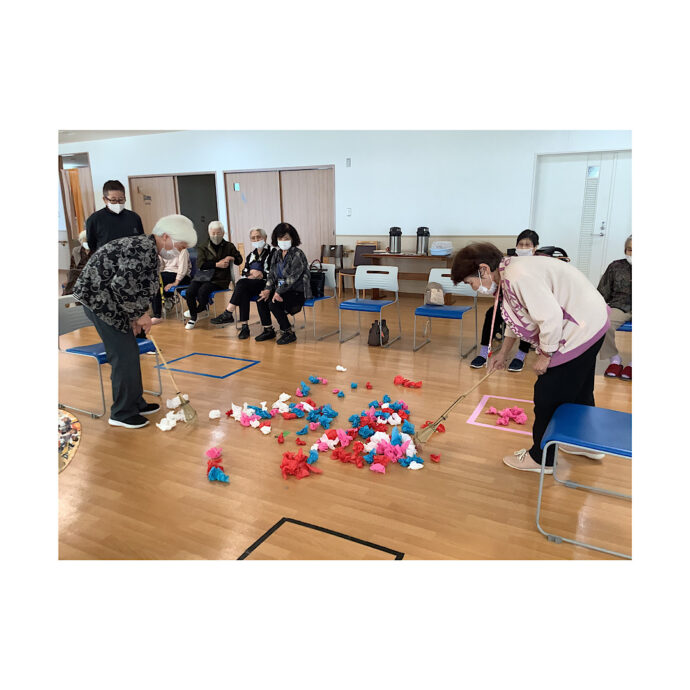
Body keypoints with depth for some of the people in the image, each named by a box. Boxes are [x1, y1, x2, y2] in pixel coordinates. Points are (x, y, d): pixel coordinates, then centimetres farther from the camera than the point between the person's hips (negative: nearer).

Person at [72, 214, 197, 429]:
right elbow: (122, 285, -28)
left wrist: (136, 315, 5)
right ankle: (122, 414, 6)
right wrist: (139, 314, -17)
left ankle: (136, 403, 25)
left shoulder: (149, 249, 11)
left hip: (107, 297, 10)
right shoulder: (144, 248, -21)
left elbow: (141, 288, 15)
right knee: (124, 355, -6)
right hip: (98, 296, -10)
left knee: (129, 352, 14)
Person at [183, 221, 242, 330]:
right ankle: (193, 317, 0)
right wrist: (217, 264, -13)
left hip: (219, 279, -2)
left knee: (203, 290, -30)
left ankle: (198, 310, 2)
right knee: (189, 292, -23)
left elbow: (239, 260, 17)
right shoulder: (204, 247, 10)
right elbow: (200, 264, -3)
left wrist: (231, 258, -6)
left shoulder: (229, 246, 12)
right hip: (203, 276, 2)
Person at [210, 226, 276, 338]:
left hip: (266, 284, -5)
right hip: (251, 286, 5)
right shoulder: (251, 254, 23)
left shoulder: (272, 251, 4)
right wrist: (252, 273, -7)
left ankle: (228, 314, -30)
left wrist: (261, 274, -18)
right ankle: (244, 326, -33)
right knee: (244, 293, -30)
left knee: (242, 283, -30)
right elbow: (244, 272, 15)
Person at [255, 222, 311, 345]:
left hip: (298, 292, -8)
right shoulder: (278, 254, 11)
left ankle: (289, 333, -11)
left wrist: (278, 292, -26)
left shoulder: (297, 254, -13)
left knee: (273, 304, -27)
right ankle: (268, 330, 3)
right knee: (261, 299, -11)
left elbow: (293, 277, -21)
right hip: (280, 289, 8)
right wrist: (268, 289, -9)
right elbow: (271, 273, 9)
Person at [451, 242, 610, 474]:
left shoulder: (519, 277, -27)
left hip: (581, 330, -10)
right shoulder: (509, 274, 6)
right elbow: (518, 318, 20)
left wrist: (545, 355, -16)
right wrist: (503, 353, 26)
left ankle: (541, 459, 17)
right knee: (578, 389, 25)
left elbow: (550, 317, -30)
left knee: (549, 396, 0)